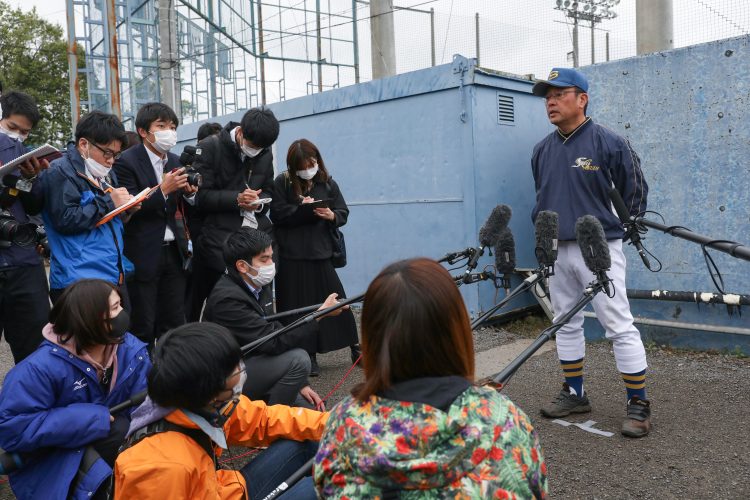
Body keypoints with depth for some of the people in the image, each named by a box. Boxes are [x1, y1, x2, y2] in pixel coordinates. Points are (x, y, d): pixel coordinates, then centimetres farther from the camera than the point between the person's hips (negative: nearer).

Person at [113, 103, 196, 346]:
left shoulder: (175, 162, 11)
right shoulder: (126, 162, -8)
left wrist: (189, 193, -4)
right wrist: (162, 190, -21)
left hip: (174, 252, 6)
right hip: (143, 255, -6)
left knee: (174, 326, 9)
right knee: (143, 330, 2)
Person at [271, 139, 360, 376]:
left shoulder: (328, 184, 5)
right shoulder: (282, 183, -2)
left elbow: (343, 213, 6)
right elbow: (278, 214, -10)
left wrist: (331, 216, -15)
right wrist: (301, 208, -18)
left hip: (321, 252, 2)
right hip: (291, 256, -1)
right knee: (299, 307, 3)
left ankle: (356, 348, 15)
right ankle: (307, 356, 15)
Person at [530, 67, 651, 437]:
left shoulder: (608, 143, -8)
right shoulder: (542, 150, 9)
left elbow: (636, 192, 0)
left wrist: (616, 227, 1)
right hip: (557, 251, 6)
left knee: (619, 326, -6)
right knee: (566, 324, 14)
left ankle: (638, 404, 4)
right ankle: (575, 393, 28)